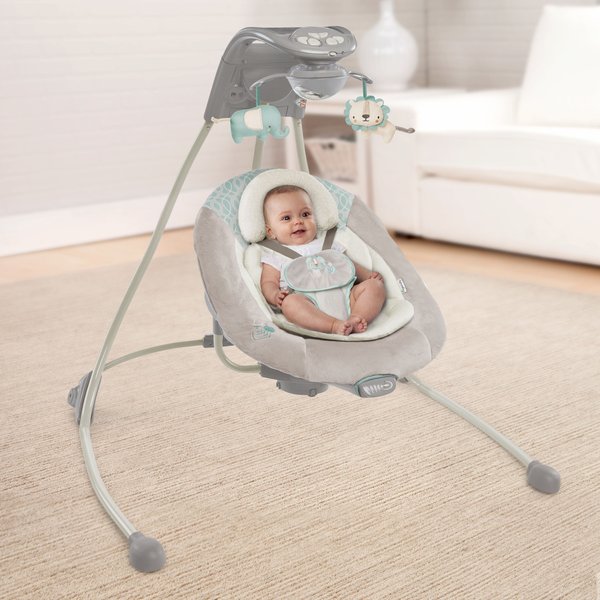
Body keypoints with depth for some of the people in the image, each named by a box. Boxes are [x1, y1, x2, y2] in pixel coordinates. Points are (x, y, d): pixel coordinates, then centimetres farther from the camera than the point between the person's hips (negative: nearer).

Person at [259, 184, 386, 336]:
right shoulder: (274, 256, 21)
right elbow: (268, 282, 11)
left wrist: (369, 275, 10)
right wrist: (275, 295, -14)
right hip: (309, 304, -4)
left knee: (375, 286, -15)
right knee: (290, 301, -35)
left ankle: (356, 319, -38)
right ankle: (334, 326, -48)